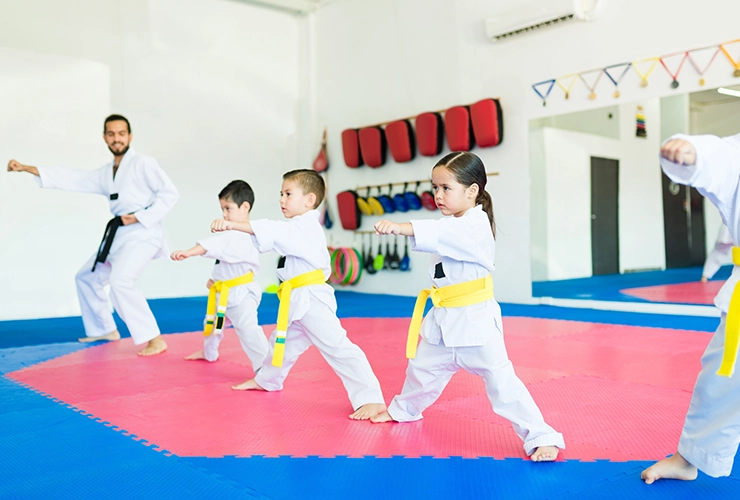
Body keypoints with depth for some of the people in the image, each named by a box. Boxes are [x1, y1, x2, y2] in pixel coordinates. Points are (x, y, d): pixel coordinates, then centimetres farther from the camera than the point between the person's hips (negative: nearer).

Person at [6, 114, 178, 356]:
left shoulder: (143, 163, -8)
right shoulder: (106, 173, 16)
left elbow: (169, 193, -13)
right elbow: (72, 178, 14)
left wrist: (141, 217, -18)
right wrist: (26, 168, 11)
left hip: (142, 233, -9)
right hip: (118, 235, 9)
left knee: (120, 281, -29)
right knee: (87, 278, 20)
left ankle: (154, 339, -23)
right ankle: (105, 329, 35)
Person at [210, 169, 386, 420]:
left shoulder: (306, 227, -16)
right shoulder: (298, 228, 17)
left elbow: (273, 232, -29)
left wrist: (231, 224, -33)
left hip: (311, 299, -11)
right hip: (295, 301, 11)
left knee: (337, 347, -15)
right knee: (283, 342, 27)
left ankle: (372, 400, -14)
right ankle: (266, 380, 51)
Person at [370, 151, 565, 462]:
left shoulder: (475, 225, -19)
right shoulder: (453, 225, 10)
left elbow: (442, 233, -38)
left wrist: (400, 227, -49)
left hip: (475, 319, -9)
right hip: (444, 318, 9)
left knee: (500, 380, -11)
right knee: (422, 366, 24)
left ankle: (541, 437, 1)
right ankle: (404, 409, 49)